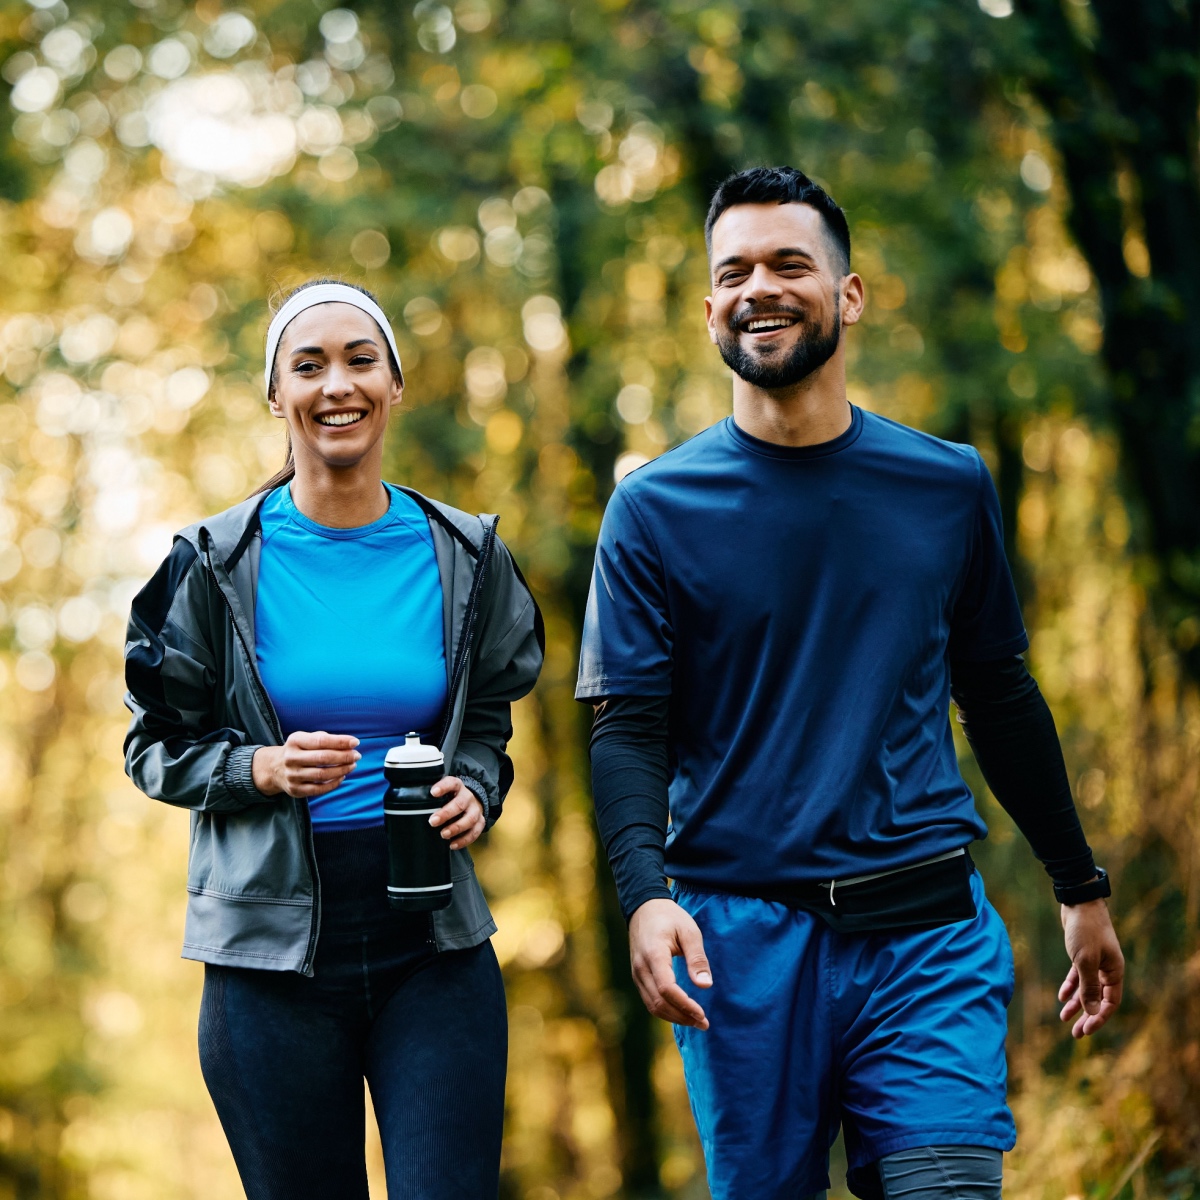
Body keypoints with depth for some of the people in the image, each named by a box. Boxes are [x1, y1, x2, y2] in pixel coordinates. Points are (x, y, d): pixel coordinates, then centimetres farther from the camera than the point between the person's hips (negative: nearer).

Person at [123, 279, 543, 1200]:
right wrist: (263, 770, -14)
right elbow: (156, 748, 5)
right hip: (272, 947, -1)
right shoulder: (218, 563, -1)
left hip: (434, 941, 1)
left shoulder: (463, 555, 5)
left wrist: (474, 791, -6)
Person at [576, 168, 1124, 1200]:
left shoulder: (950, 487, 8)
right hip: (740, 937, -1)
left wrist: (1081, 885, 20)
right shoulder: (655, 509, 2)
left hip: (926, 932, 1)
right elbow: (630, 729, -3)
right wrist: (644, 892, -21)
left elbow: (999, 697, 17)